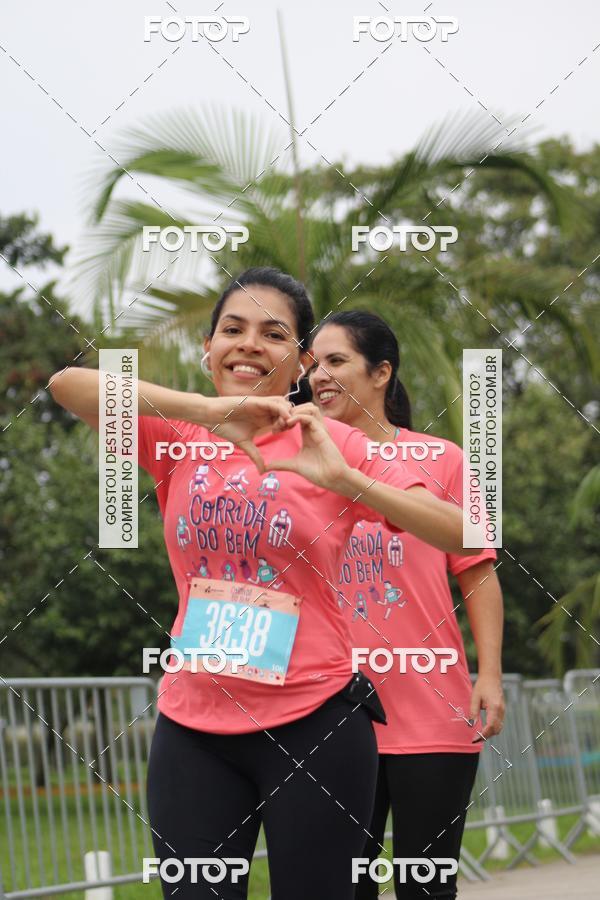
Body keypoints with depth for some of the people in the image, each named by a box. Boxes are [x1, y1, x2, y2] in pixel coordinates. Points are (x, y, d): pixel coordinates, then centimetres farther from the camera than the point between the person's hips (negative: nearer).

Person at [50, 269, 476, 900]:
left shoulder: (330, 444, -2)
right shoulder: (175, 438, 3)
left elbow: (461, 535, -11)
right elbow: (67, 385, -15)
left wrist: (343, 478, -26)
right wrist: (209, 409, -27)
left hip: (310, 723, -2)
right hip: (193, 728, 2)